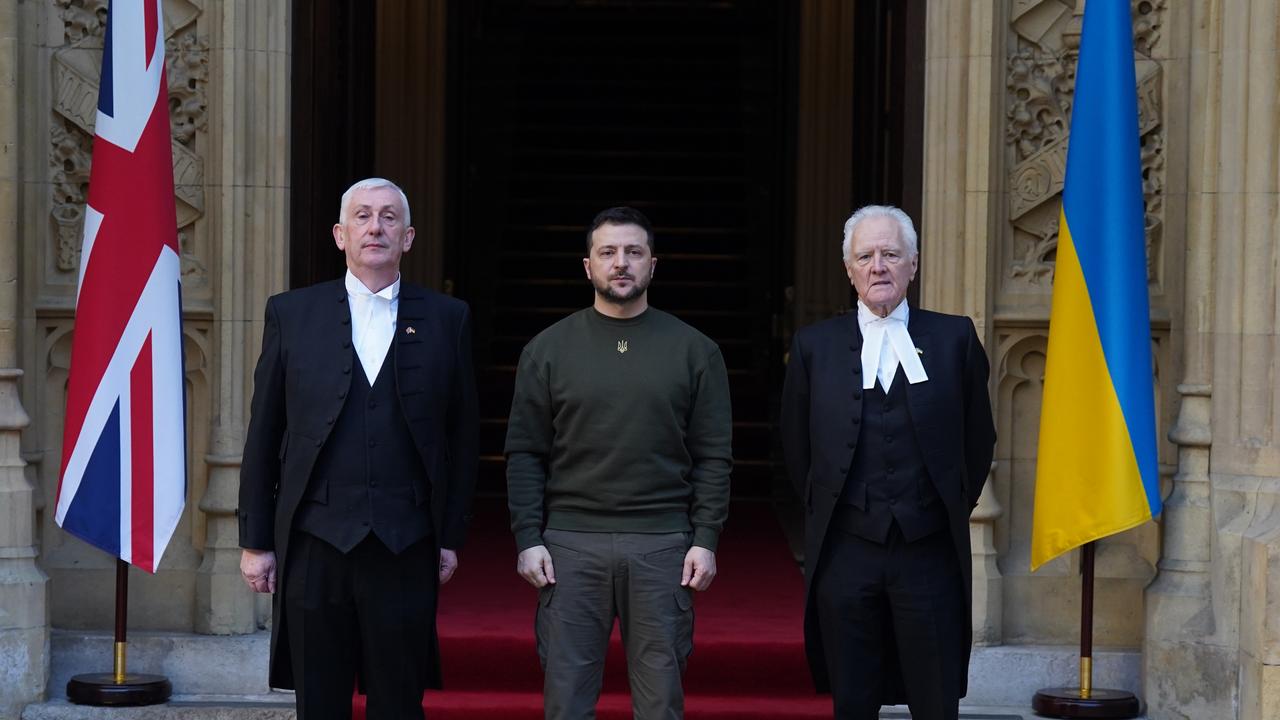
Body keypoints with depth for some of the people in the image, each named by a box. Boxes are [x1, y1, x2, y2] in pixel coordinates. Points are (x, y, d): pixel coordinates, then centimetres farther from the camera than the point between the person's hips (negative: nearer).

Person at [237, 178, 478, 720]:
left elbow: (462, 436, 8)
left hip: (406, 548, 0)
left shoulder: (446, 320, 6)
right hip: (314, 544, 0)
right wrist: (255, 541, 4)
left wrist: (451, 537, 4)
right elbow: (263, 436, 7)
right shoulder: (291, 314, 6)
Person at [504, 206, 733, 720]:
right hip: (570, 543, 0)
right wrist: (527, 539, -4)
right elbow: (524, 454, 5)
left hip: (662, 545, 0)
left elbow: (714, 456, 4)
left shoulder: (694, 350, 5)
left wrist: (706, 539, -5)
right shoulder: (548, 349, 6)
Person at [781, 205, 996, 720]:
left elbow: (978, 439, 12)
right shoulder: (814, 345, 6)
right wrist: (826, 515, 11)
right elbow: (797, 447, 14)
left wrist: (953, 509, 10)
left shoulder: (954, 338, 4)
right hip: (845, 552, 1)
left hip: (930, 552, -1)